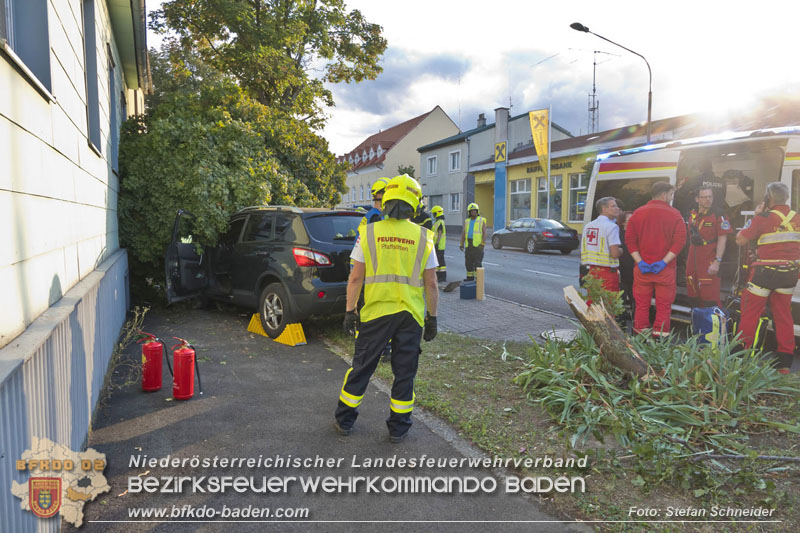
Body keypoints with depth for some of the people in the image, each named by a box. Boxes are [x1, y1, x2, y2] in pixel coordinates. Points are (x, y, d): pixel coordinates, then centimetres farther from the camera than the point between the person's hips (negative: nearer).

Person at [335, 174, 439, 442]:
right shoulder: (423, 237, -3)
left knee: (362, 368, 14)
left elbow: (356, 278, -4)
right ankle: (398, 428, 23)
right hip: (411, 316, 0)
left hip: (376, 312, 0)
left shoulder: (369, 233, -5)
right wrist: (432, 317, 9)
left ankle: (344, 421, 27)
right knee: (404, 373, 12)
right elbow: (431, 284, -1)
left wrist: (349, 312, 4)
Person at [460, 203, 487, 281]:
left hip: (478, 244, -5)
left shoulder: (481, 220, 1)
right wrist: (461, 244, 5)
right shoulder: (467, 221, 13)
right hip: (468, 244, 5)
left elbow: (484, 233, -6)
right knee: (468, 262, 8)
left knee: (477, 262, -7)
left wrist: (483, 244, -16)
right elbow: (463, 233, 12)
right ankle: (470, 277, 17)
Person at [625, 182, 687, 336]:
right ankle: (660, 335, 6)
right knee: (664, 306, 5)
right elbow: (679, 241, -9)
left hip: (642, 267, 2)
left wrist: (639, 261, -4)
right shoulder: (674, 214, -1)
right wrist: (664, 262, -10)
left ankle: (640, 334, 12)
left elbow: (629, 239, 0)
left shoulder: (638, 213, 5)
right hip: (665, 270, -2)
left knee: (641, 304, 8)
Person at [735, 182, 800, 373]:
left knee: (751, 311, 5)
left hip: (765, 271, -5)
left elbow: (740, 240, -8)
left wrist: (755, 216, -1)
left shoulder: (763, 218, -12)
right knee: (783, 315, 11)